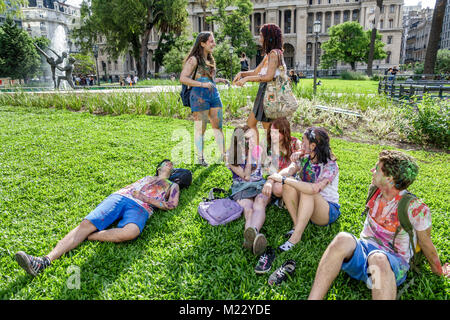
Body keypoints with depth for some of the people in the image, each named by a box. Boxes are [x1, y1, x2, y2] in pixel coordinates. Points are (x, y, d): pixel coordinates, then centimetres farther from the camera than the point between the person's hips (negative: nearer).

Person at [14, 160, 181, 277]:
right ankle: (46, 260, -30)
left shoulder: (172, 185, 26)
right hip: (120, 197, 4)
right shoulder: (147, 177, 38)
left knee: (131, 231, -40)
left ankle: (88, 236, -24)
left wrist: (147, 198, -1)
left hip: (141, 208, -4)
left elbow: (172, 204, 8)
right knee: (86, 223, -20)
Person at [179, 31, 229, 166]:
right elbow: (183, 78, -16)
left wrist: (219, 80, 14)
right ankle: (200, 158, 11)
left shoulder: (210, 59, 18)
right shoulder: (194, 59, -7)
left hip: (214, 94, 7)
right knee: (200, 128, -1)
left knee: (218, 125, 7)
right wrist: (203, 84, -23)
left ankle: (223, 154, 15)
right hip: (200, 95, -7)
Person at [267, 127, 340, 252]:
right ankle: (297, 225, -15)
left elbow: (314, 189, -36)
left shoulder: (330, 166, -21)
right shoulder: (304, 158, 0)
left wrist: (284, 179, -36)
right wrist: (270, 181, -34)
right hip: (306, 205, 6)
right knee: (289, 183, -20)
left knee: (307, 192, -35)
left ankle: (296, 236, -31)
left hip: (329, 211, -5)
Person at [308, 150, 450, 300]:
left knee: (378, 259, -41)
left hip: (393, 261, -4)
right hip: (363, 249, 5)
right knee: (343, 239, -31)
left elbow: (426, 243, 1)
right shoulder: (377, 192, 3)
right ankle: (313, 298, -36)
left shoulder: (415, 208, -14)